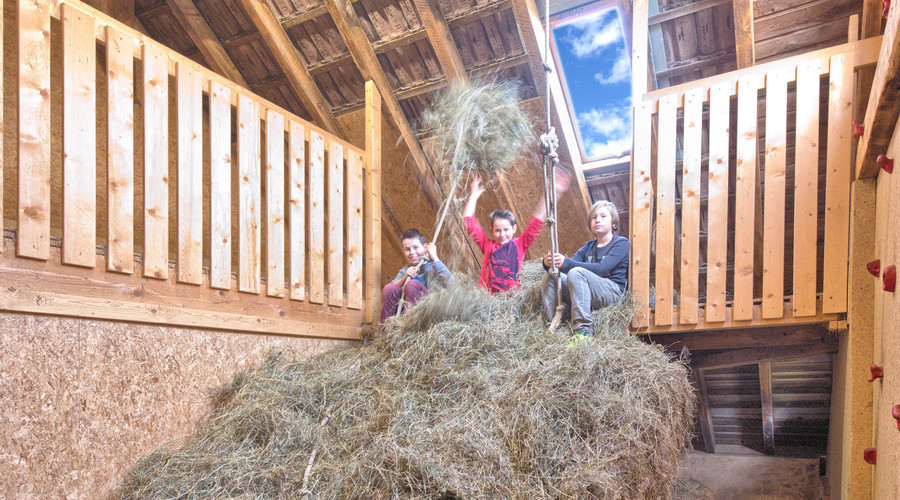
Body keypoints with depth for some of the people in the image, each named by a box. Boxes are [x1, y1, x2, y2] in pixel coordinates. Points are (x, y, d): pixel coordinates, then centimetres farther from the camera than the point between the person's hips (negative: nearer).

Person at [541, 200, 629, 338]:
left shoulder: (621, 243, 1)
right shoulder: (588, 247, 21)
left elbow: (601, 269, -15)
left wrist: (566, 263, -23)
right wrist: (548, 263, -16)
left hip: (613, 293, -6)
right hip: (588, 294, 7)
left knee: (576, 273, -30)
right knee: (550, 277, -7)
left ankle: (584, 330, -35)